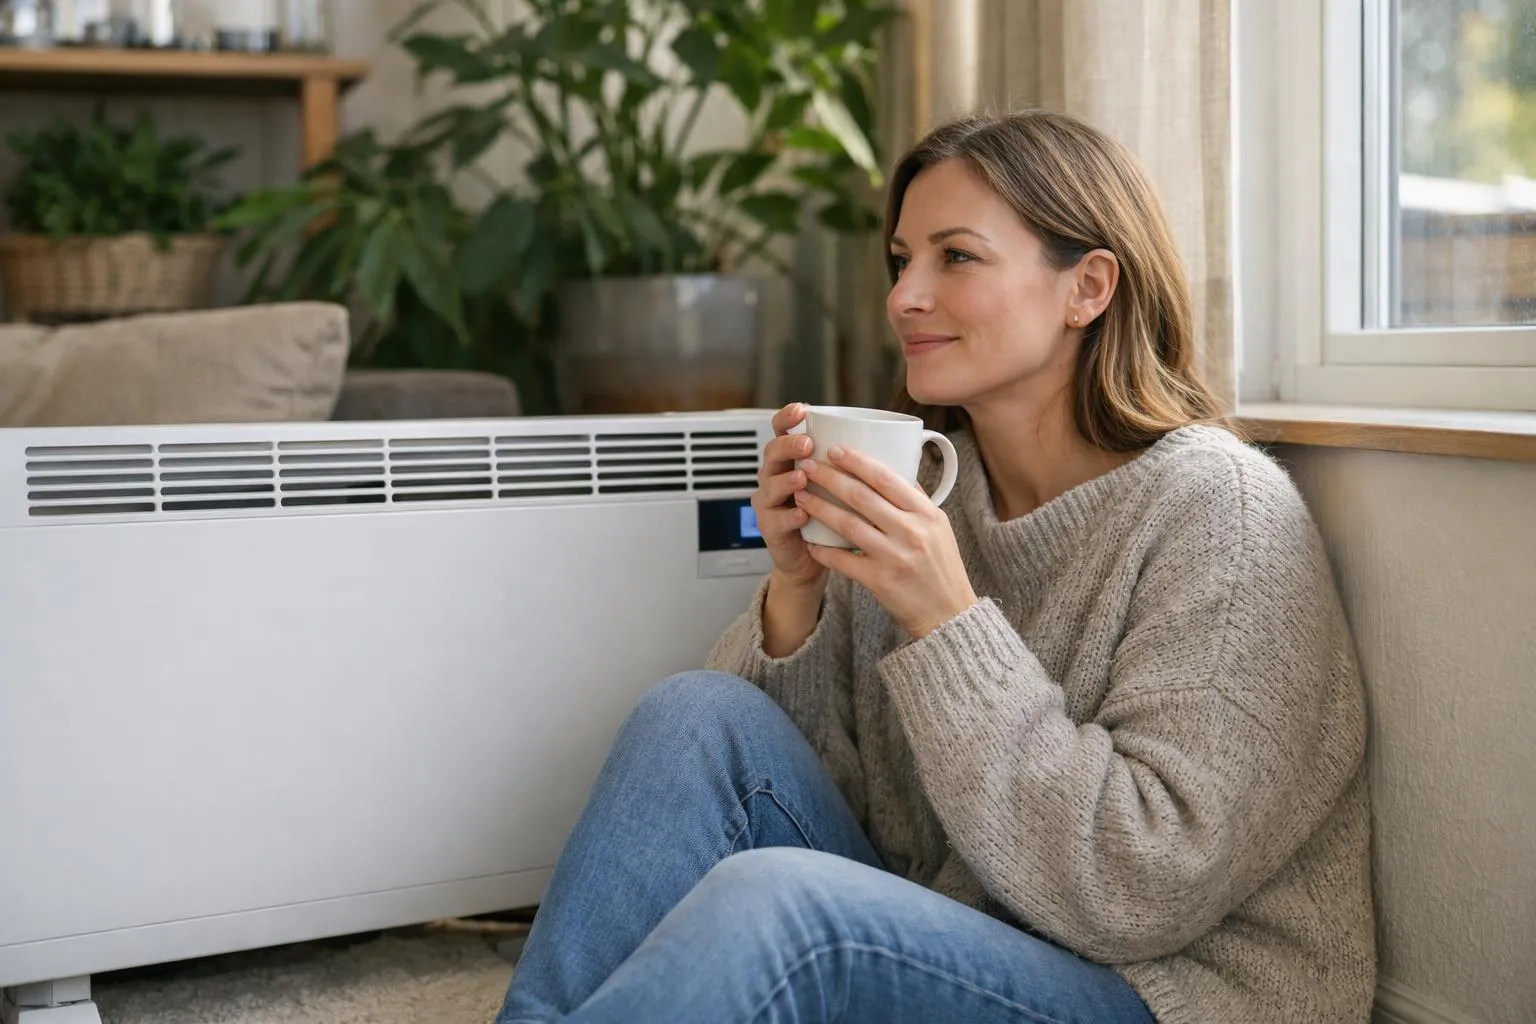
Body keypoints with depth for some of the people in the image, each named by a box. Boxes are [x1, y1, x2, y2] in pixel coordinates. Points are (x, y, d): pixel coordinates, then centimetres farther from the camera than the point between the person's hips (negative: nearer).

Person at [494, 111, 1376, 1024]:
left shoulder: (1217, 511, -13)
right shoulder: (922, 479, 4)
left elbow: (1145, 891, -19)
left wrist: (947, 621, -24)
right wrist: (796, 589, -13)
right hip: (928, 951, 6)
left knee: (766, 901, -31)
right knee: (697, 714, -15)